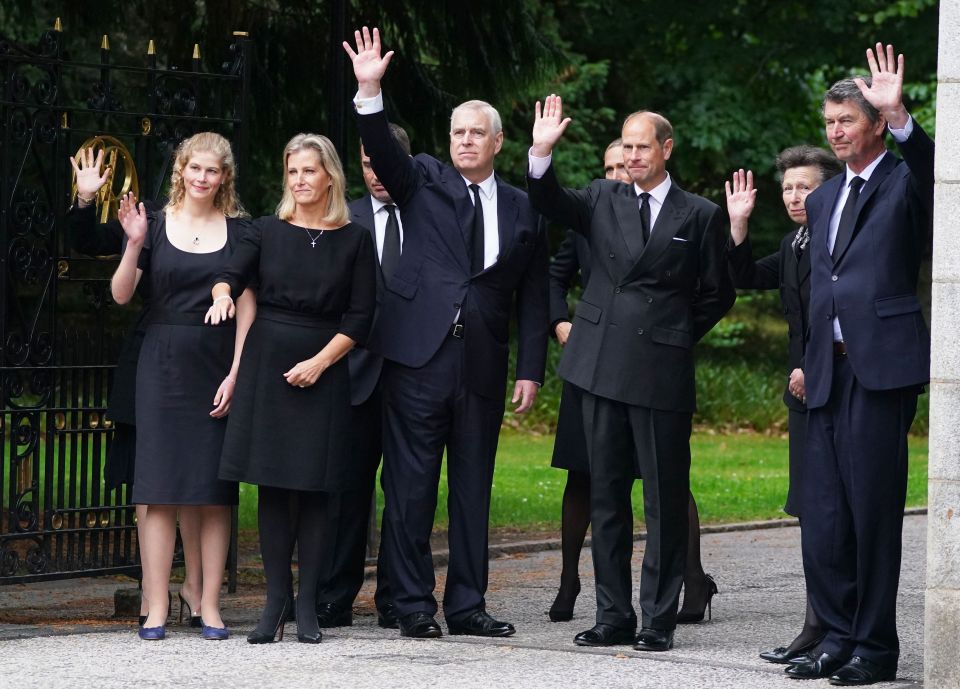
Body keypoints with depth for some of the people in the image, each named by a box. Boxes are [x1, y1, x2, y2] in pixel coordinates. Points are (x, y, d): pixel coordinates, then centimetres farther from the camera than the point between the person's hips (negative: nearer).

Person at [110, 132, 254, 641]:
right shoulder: (155, 226, 5)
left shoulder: (238, 231, 7)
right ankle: (156, 609, -4)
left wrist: (235, 375, -5)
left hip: (219, 368, 1)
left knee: (215, 492, 0)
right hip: (163, 364, -1)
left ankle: (210, 606, 4)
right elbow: (121, 294, -1)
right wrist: (134, 244, -17)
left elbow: (246, 308, 4)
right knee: (160, 488, -4)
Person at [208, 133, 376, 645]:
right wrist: (223, 295, -27)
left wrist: (320, 362, -10)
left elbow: (361, 316, 0)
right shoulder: (268, 231, 8)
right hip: (267, 366, 1)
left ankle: (308, 605, 3)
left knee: (314, 487, -2)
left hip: (323, 370, -1)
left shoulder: (354, 240, 4)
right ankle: (275, 602, 4)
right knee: (272, 485, 0)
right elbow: (231, 274, -4)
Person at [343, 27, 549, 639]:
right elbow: (382, 151, -10)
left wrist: (531, 370, 4)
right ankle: (414, 605, 2)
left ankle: (467, 604, 14)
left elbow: (534, 297, 11)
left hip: (482, 362, 2)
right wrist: (370, 92, -25)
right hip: (419, 357, -2)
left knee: (473, 485, 7)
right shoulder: (424, 182, 8)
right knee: (411, 484, -2)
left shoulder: (523, 210, 12)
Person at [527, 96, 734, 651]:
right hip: (603, 366, 3)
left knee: (665, 498, -1)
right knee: (606, 496, 8)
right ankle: (614, 615, 15)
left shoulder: (700, 215, 4)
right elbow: (550, 203, -2)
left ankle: (659, 619, 5)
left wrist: (675, 335, 4)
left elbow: (717, 294, 9)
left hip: (662, 372, -3)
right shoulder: (604, 200, 12)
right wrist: (542, 151, -17)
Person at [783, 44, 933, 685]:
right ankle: (839, 637, 13)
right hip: (829, 371, 7)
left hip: (882, 366, -7)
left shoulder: (905, 185, 1)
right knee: (823, 514, 5)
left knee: (874, 508, -5)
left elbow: (934, 170, -23)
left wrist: (900, 116, -37)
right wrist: (808, 363, 17)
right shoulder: (823, 200, 21)